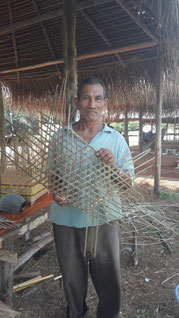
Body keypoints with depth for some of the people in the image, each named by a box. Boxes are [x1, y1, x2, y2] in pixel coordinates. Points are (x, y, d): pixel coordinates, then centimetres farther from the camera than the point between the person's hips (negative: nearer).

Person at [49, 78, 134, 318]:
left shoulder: (115, 138, -1)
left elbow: (129, 181, -1)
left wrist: (113, 165, -21)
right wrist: (55, 193, -12)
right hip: (66, 220, 1)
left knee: (109, 279, 13)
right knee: (72, 277, 21)